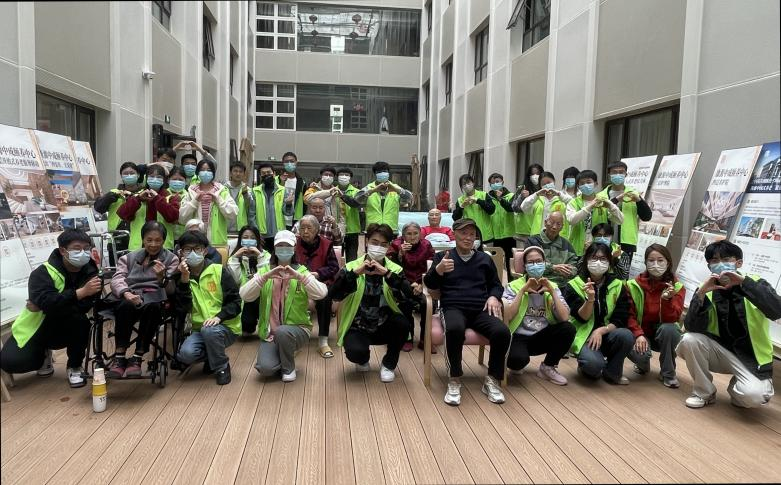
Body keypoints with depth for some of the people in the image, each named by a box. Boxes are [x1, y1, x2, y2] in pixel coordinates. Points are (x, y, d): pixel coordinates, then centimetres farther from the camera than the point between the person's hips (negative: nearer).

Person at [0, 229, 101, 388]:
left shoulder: (90, 271, -12)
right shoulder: (43, 273, -19)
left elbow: (85, 306, -25)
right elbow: (46, 302, -37)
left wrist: (43, 306, -29)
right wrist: (81, 292, -47)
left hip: (67, 329, 1)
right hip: (37, 326, -1)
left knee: (81, 321, -32)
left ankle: (75, 367, -6)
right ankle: (42, 354, 15)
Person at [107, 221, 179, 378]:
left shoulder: (172, 259, 16)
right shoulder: (129, 258, 22)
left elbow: (171, 289, 5)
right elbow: (117, 279, 5)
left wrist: (162, 277, -18)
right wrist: (127, 293, -17)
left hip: (155, 298, -1)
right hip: (130, 298, 2)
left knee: (151, 306, -37)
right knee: (125, 306, -35)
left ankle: (137, 357, -30)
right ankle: (119, 356, -28)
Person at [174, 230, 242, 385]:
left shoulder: (220, 271, -4)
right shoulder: (180, 276, 4)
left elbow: (236, 302, -6)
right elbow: (182, 309, -9)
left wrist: (219, 317, -24)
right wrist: (184, 279, -17)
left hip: (226, 327, -3)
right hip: (199, 329, 3)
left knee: (209, 331, -36)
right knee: (185, 354, -26)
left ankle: (222, 366, -7)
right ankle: (212, 356, 9)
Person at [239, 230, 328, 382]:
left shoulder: (302, 272, 2)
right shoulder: (264, 271, 5)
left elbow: (321, 293, -17)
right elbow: (244, 295, -11)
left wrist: (299, 276, -27)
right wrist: (266, 276, -23)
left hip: (297, 330, -1)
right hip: (269, 333, 1)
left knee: (283, 331, -35)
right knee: (265, 368, -24)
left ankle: (289, 368, -5)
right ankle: (280, 357, 13)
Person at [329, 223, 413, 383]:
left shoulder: (394, 269, -2)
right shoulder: (352, 267, -5)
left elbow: (408, 294, -21)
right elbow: (333, 295, -19)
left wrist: (386, 273, -30)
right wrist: (355, 272, -28)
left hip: (384, 326, 2)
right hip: (358, 327, -1)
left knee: (402, 323, -29)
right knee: (356, 352, -31)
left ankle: (389, 364, 0)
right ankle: (363, 361, 11)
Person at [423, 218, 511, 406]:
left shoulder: (485, 259, 23)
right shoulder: (442, 256, 15)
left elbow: (496, 284, 26)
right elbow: (430, 284, 4)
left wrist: (494, 296, 2)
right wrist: (438, 270, -18)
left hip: (481, 309, 3)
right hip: (453, 308, -3)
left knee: (502, 332, -29)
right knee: (455, 329, -39)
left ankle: (492, 380, -8)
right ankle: (454, 381, -21)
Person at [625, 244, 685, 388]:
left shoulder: (677, 287, -11)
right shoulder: (634, 285, -10)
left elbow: (672, 319, -21)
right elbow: (629, 315, -10)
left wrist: (667, 299, -39)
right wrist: (639, 335, -26)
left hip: (663, 334, 1)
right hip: (641, 332, -1)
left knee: (669, 328, -34)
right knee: (637, 352, -33)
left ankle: (668, 373, -11)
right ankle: (643, 365, 10)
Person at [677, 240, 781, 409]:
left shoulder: (756, 284, -8)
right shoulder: (707, 291, -4)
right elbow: (692, 328, -17)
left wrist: (745, 281, -34)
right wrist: (701, 293, -29)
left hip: (752, 358, -2)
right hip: (721, 351, 2)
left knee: (753, 395, -30)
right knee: (689, 340, -25)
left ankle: (737, 386, 10)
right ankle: (704, 392, -2)